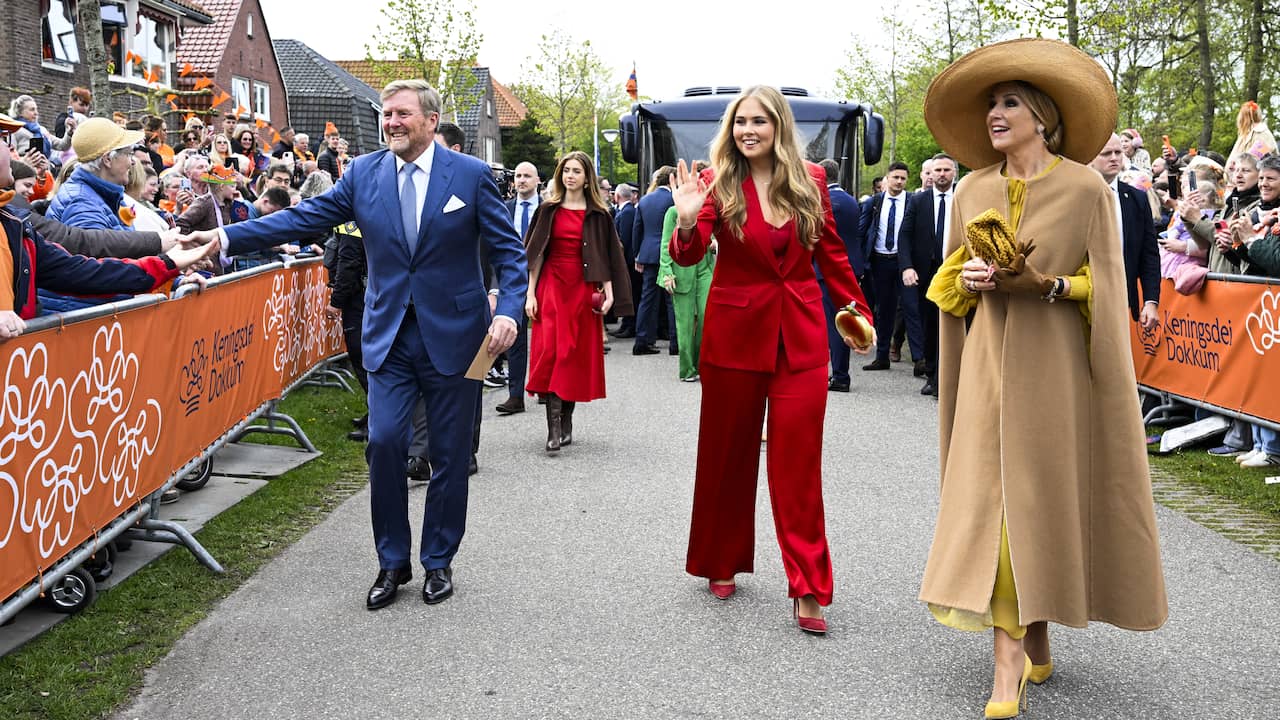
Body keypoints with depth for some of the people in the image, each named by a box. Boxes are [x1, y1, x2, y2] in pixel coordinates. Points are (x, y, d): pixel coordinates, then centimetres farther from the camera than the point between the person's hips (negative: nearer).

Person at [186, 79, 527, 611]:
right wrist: (227, 237, -12)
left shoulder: (471, 174, -4)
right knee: (384, 443, -5)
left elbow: (508, 249, -2)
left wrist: (508, 310, -17)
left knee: (449, 453, 7)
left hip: (454, 335, -2)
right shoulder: (364, 173, 3)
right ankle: (392, 562, 14)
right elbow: (304, 217, -2)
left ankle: (438, 562, 23)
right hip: (390, 336, 2)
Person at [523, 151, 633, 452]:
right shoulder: (548, 210, 7)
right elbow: (535, 254, 5)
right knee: (551, 351, -10)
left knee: (577, 354, 3)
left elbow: (606, 258, 5)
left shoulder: (598, 215, 6)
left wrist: (609, 293, -5)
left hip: (583, 290, 1)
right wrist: (530, 294, -2)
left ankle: (566, 421, 16)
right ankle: (554, 427, -13)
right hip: (551, 288, 0)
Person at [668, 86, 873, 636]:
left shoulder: (810, 181, 1)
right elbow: (688, 256, -15)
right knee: (727, 452, 12)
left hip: (800, 335, 1)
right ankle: (723, 564, 30)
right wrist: (687, 223, -35)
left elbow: (831, 253, 12)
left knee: (798, 463, -2)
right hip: (735, 333, 0)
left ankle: (808, 589, 2)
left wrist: (858, 311, 14)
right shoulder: (718, 183, -4)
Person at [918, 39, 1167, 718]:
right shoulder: (973, 190, 10)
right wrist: (969, 277, -5)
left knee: (1045, 494, -1)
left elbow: (1105, 287, -2)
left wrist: (1046, 285, -17)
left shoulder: (1086, 189, -1)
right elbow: (948, 284, 15)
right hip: (990, 363, 3)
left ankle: (1032, 636, 17)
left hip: (1057, 365, -3)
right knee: (997, 496, -1)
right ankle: (1013, 660, 5)